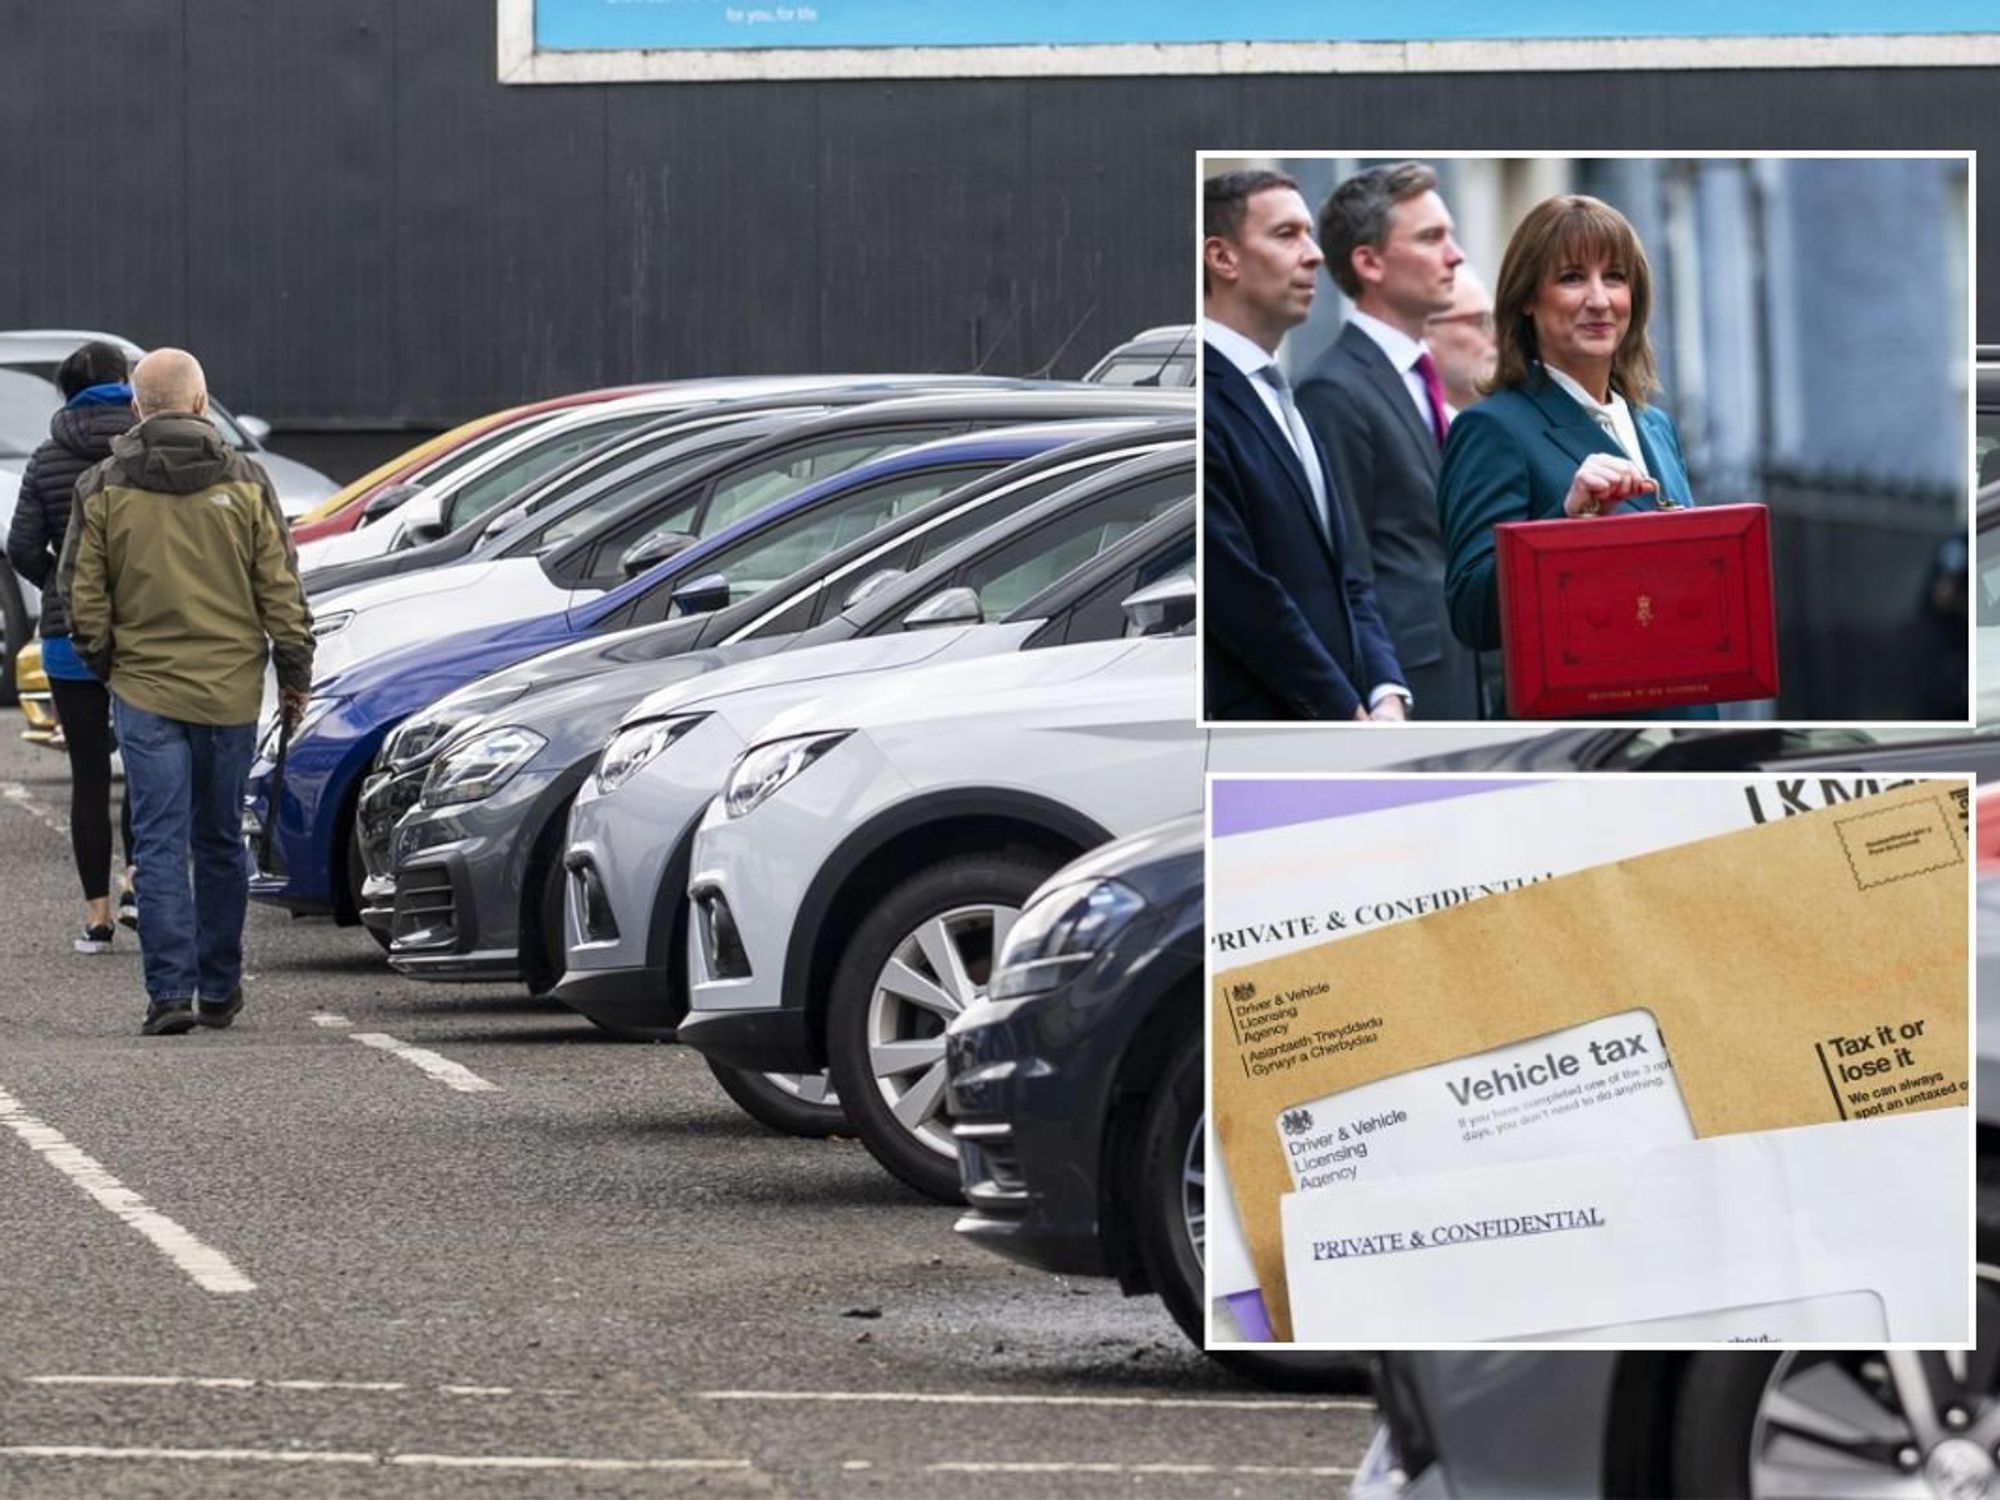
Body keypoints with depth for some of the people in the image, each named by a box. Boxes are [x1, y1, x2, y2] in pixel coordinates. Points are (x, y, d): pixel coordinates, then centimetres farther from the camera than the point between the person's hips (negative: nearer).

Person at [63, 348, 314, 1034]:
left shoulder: (102, 489, -3)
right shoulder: (244, 482, -1)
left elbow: (84, 596, 1)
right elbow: (280, 590, 0)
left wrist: (102, 665, 15)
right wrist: (294, 673, 8)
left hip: (146, 691, -1)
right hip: (231, 692, 1)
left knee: (161, 844, -2)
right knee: (220, 843, 12)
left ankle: (171, 990, -12)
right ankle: (219, 991, 19)